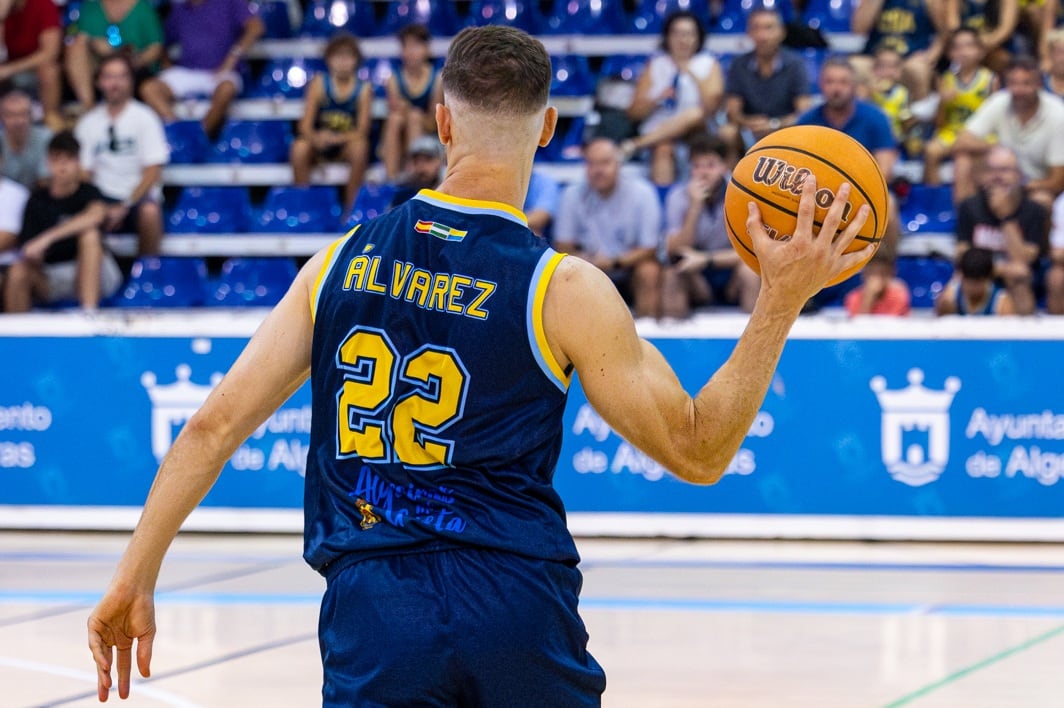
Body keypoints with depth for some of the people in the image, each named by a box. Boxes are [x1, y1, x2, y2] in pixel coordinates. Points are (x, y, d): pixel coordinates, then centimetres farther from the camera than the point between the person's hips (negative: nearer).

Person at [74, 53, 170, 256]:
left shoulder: (145, 117, 1)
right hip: (102, 198, 2)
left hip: (138, 196, -2)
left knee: (150, 212, -37)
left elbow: (153, 173, -4)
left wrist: (124, 207, -15)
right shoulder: (88, 123, 11)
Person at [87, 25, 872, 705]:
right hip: (518, 605, -1)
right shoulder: (564, 290, -5)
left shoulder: (341, 264, 5)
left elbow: (214, 427, 4)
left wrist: (135, 580, 12)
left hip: (373, 606, 1)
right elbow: (697, 449, -1)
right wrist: (781, 302, 0)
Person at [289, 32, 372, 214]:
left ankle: (351, 205, -21)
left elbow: (362, 132, -12)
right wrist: (315, 138, -35)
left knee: (360, 147, -34)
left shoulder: (363, 90, -8)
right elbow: (305, 125, -11)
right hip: (318, 141, 0)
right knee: (299, 148, -32)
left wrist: (336, 138, -30)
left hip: (346, 144, 0)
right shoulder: (319, 83, -7)